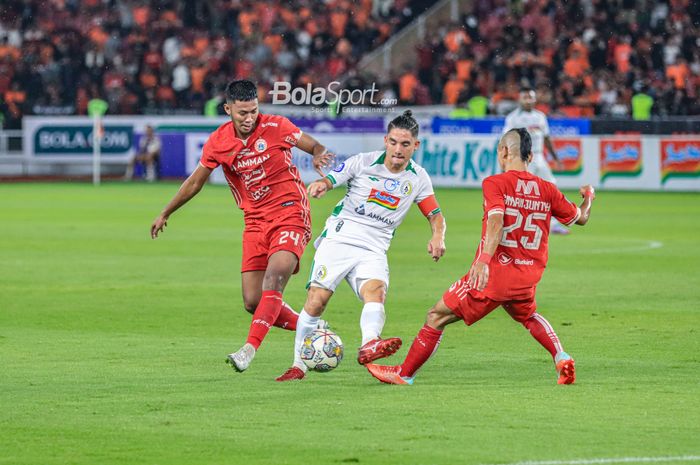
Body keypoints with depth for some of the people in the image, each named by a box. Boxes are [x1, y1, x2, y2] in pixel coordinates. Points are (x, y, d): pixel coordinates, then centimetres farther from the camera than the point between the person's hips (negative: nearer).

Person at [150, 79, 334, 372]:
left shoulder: (276, 127, -7)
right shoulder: (218, 142, 1)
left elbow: (315, 147, 3)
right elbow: (195, 182, 14)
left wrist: (319, 156, -21)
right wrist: (165, 214, 20)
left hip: (290, 213, -4)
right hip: (256, 222, 4)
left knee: (273, 279, -26)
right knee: (253, 302, -3)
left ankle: (249, 349, -30)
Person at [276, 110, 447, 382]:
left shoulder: (418, 179, 5)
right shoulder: (363, 162, -2)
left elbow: (435, 215, 12)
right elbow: (329, 180, 1)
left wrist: (438, 237, -10)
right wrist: (320, 185, -25)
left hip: (373, 251, 2)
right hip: (339, 238, -1)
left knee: (376, 291, -29)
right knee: (317, 298, -14)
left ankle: (369, 345, -57)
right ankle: (298, 366, 1)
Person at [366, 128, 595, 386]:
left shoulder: (495, 183, -8)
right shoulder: (547, 190, 6)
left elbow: (496, 221, -25)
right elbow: (581, 217, 18)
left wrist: (484, 260, -37)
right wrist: (588, 197, 41)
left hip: (491, 274, -5)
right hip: (527, 278, 5)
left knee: (436, 317, 8)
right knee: (528, 316, 35)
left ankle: (404, 374, 14)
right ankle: (561, 357, 13)